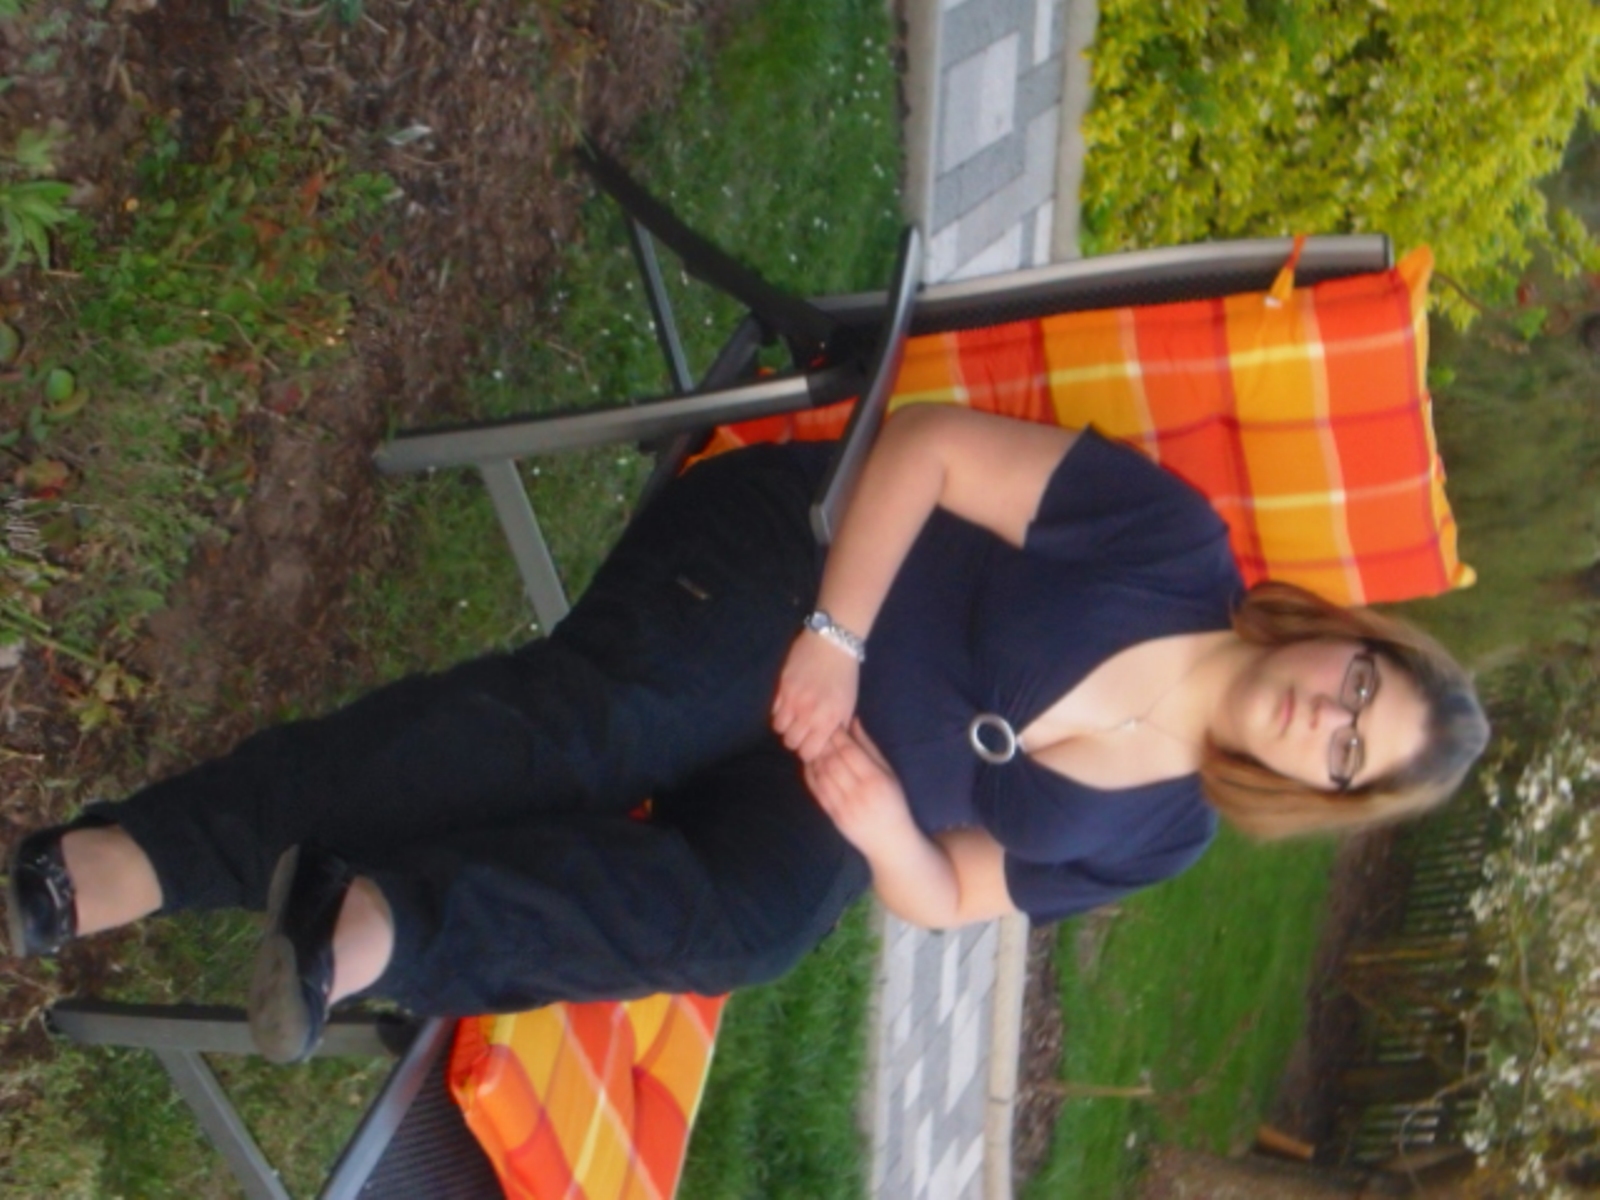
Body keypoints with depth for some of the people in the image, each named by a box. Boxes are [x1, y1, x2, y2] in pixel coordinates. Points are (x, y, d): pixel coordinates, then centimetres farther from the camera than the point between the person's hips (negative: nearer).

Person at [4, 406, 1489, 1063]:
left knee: (745, 926, -29)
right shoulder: (1170, 538, -12)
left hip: (808, 788, 4)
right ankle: (126, 857, -38)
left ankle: (380, 926, -35)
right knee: (597, 720, -32)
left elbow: (942, 899, 4)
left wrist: (887, 826, -20)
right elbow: (924, 444, -13)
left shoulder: (1154, 836, 1)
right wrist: (835, 639, -23)